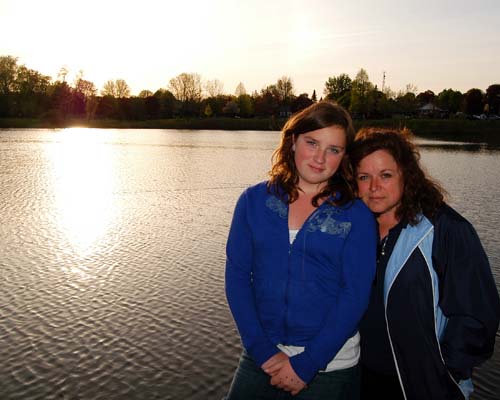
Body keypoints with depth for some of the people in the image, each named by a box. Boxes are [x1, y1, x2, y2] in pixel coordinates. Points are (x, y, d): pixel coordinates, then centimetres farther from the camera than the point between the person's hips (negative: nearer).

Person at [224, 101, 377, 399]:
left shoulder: (357, 215, -6)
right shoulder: (254, 201, -2)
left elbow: (356, 295, -10)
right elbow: (237, 274, -4)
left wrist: (306, 364, -13)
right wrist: (263, 351, -11)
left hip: (330, 364, -1)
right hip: (261, 358, 2)